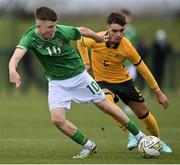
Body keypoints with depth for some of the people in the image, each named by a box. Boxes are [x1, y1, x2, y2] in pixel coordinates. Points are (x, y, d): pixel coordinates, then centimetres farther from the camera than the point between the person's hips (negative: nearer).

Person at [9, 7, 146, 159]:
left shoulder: (62, 31, -21)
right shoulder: (31, 38, -22)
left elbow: (83, 31, -1)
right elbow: (17, 55, -40)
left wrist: (99, 38, 17)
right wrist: (13, 70, -62)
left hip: (78, 75, 0)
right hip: (57, 82, 1)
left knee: (106, 105, 4)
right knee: (57, 119, -16)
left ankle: (139, 136, 20)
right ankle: (88, 146, 5)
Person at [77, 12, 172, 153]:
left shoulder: (127, 46, -22)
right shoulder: (96, 40, -24)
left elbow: (143, 69, -10)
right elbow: (81, 42, 2)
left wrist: (158, 92, -5)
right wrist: (86, 63, -3)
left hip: (123, 80, 1)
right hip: (103, 82, -1)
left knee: (144, 113, 7)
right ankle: (131, 136, -24)